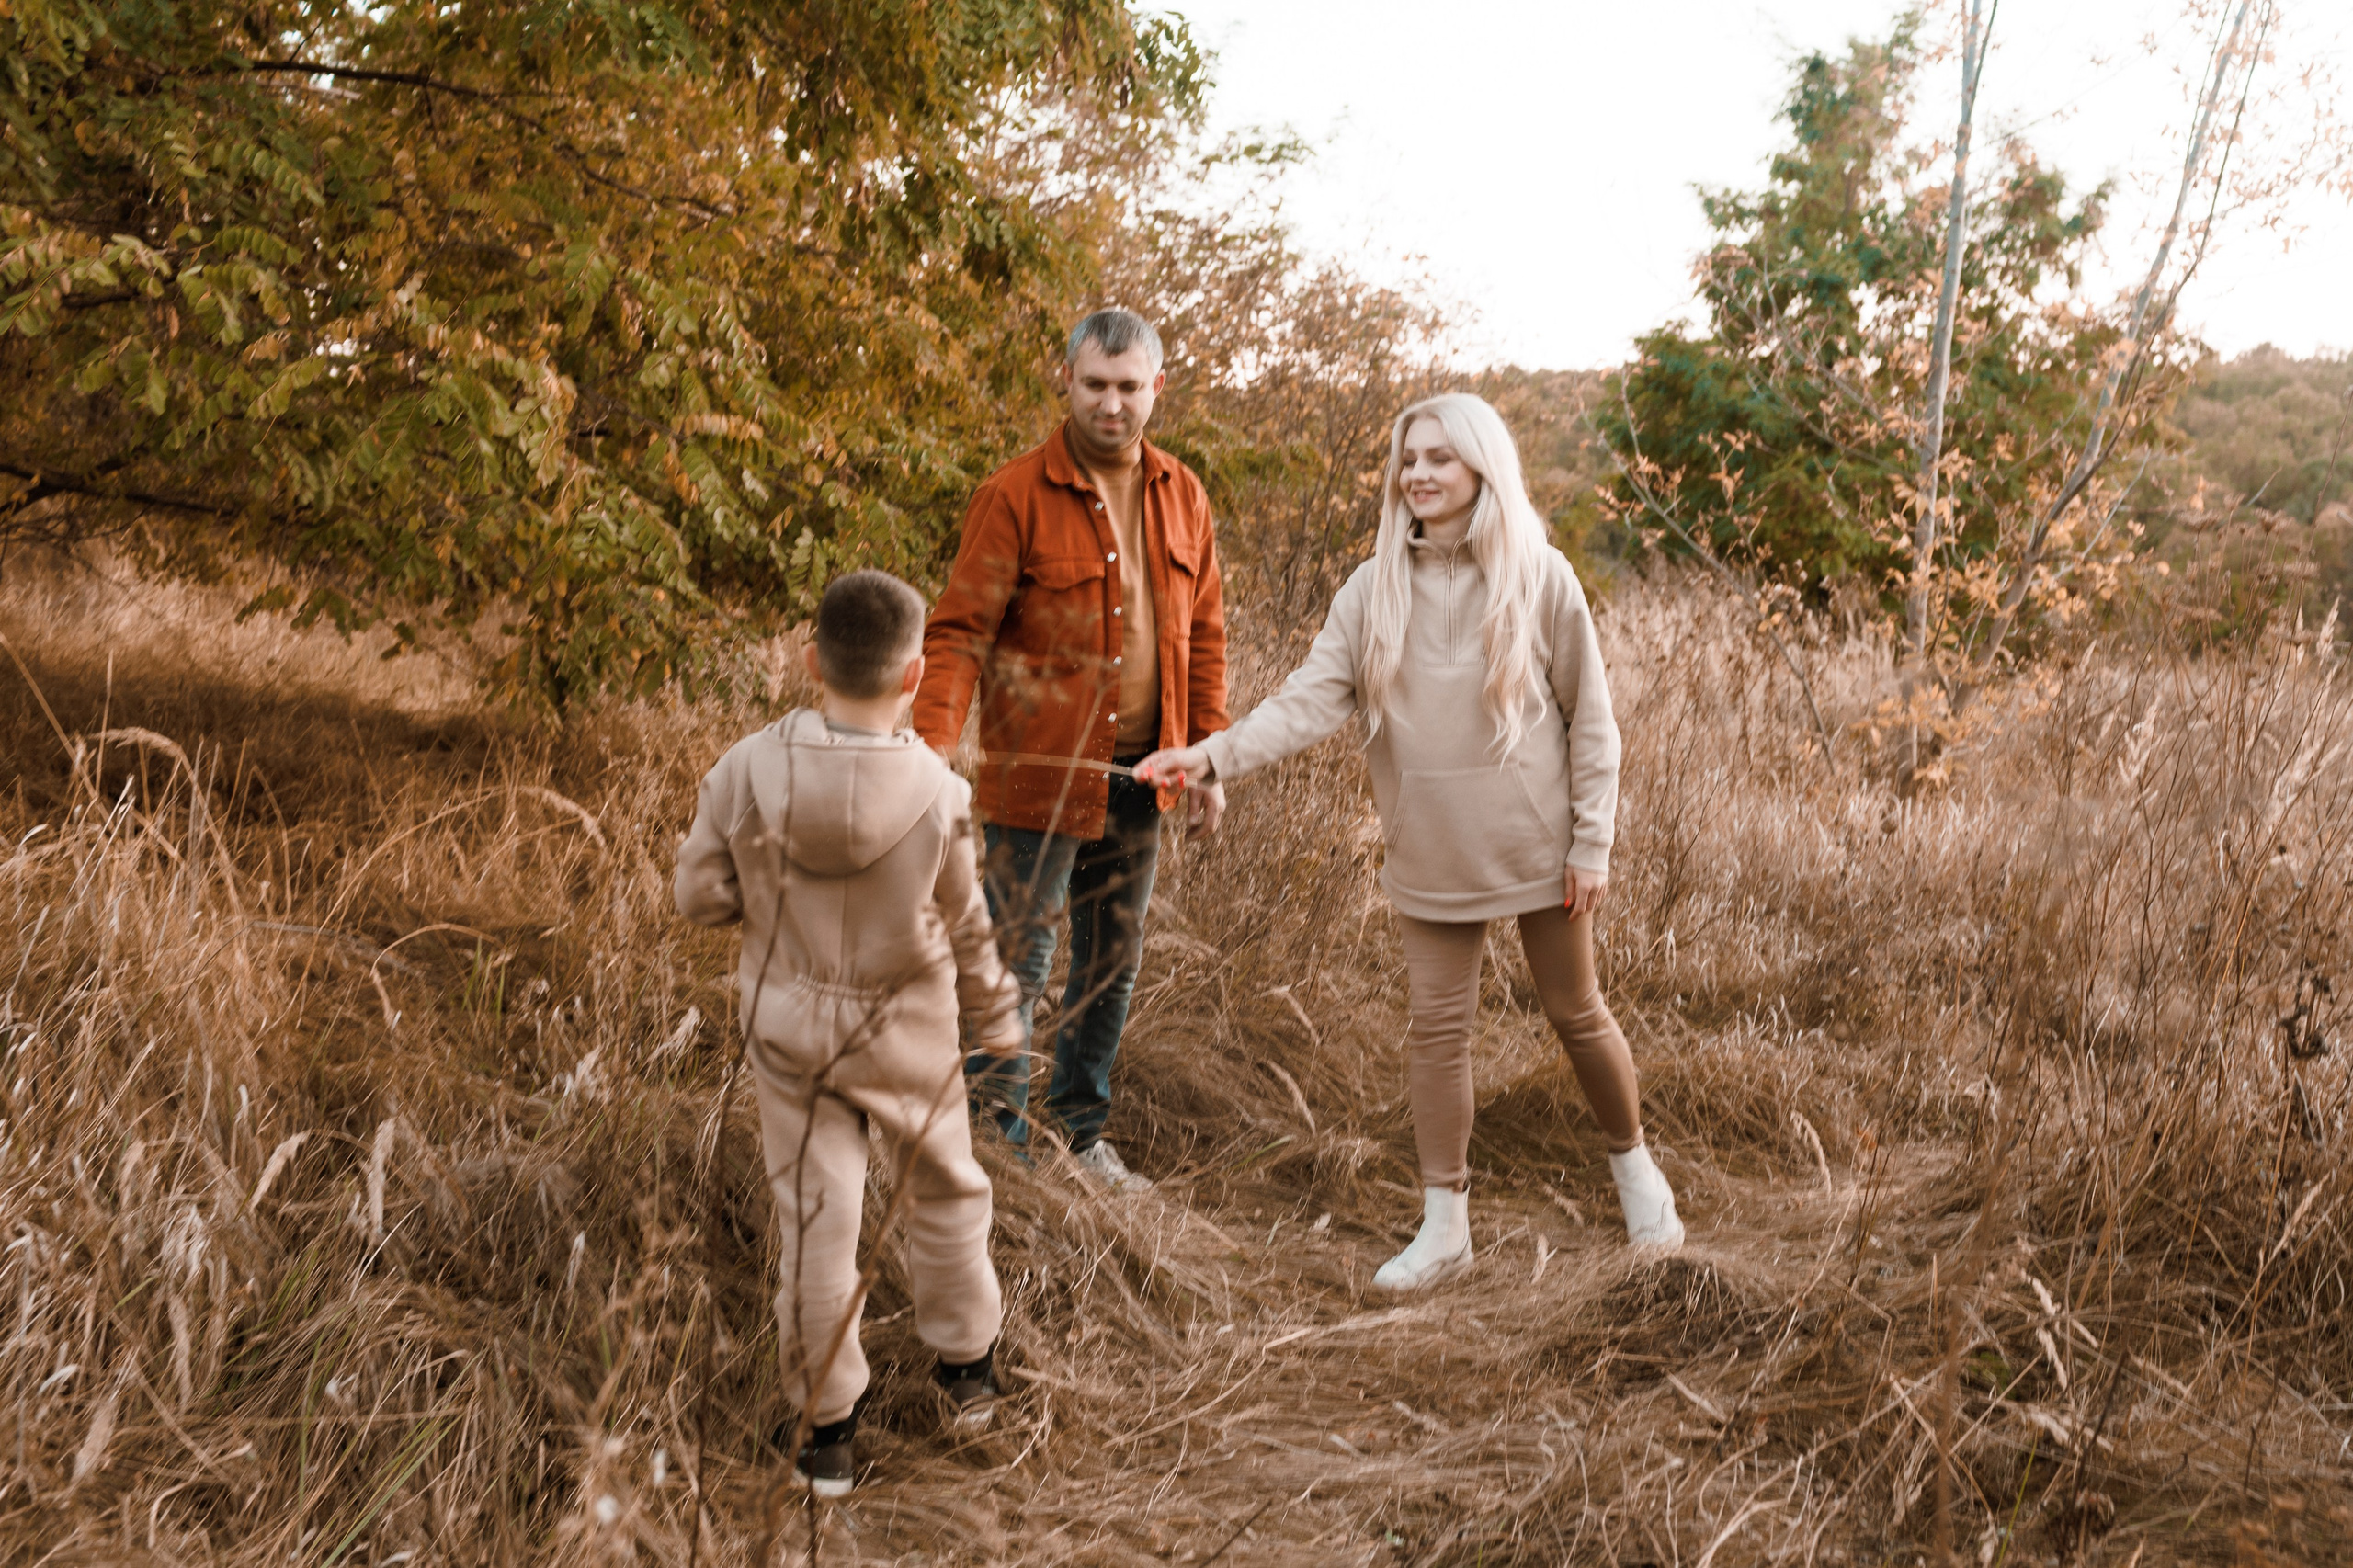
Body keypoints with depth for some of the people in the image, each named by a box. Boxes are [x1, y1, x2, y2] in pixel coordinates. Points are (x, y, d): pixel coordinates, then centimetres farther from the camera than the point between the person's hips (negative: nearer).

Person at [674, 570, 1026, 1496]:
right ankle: (966, 1366, 40)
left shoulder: (746, 773, -17)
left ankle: (826, 1426, 23)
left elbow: (701, 897, -7)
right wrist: (996, 1017, 11)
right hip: (908, 1036, -1)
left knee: (815, 1219, 11)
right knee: (946, 1190, 23)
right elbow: (965, 929, -6)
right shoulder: (938, 793, -20)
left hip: (790, 1029, 1)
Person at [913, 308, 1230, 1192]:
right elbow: (959, 632, -14)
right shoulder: (1016, 497, -10)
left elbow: (1205, 634, 12)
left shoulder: (1181, 496, 7)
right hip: (1038, 779, -6)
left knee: (1113, 965, 16)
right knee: (1017, 966, 0)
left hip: (1139, 779, 6)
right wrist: (931, 751, -27)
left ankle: (1082, 1136, 31)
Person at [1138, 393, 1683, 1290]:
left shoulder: (1540, 578, -7)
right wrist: (1215, 755, -24)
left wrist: (1592, 843, -6)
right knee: (1437, 1028, 7)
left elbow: (1590, 720, -3)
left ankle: (1634, 1166, 38)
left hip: (1537, 845, -2)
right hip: (1431, 855, 2)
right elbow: (1311, 701, -10)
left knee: (1576, 1014, 12)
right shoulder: (1374, 589, -2)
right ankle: (1444, 1227, 20)